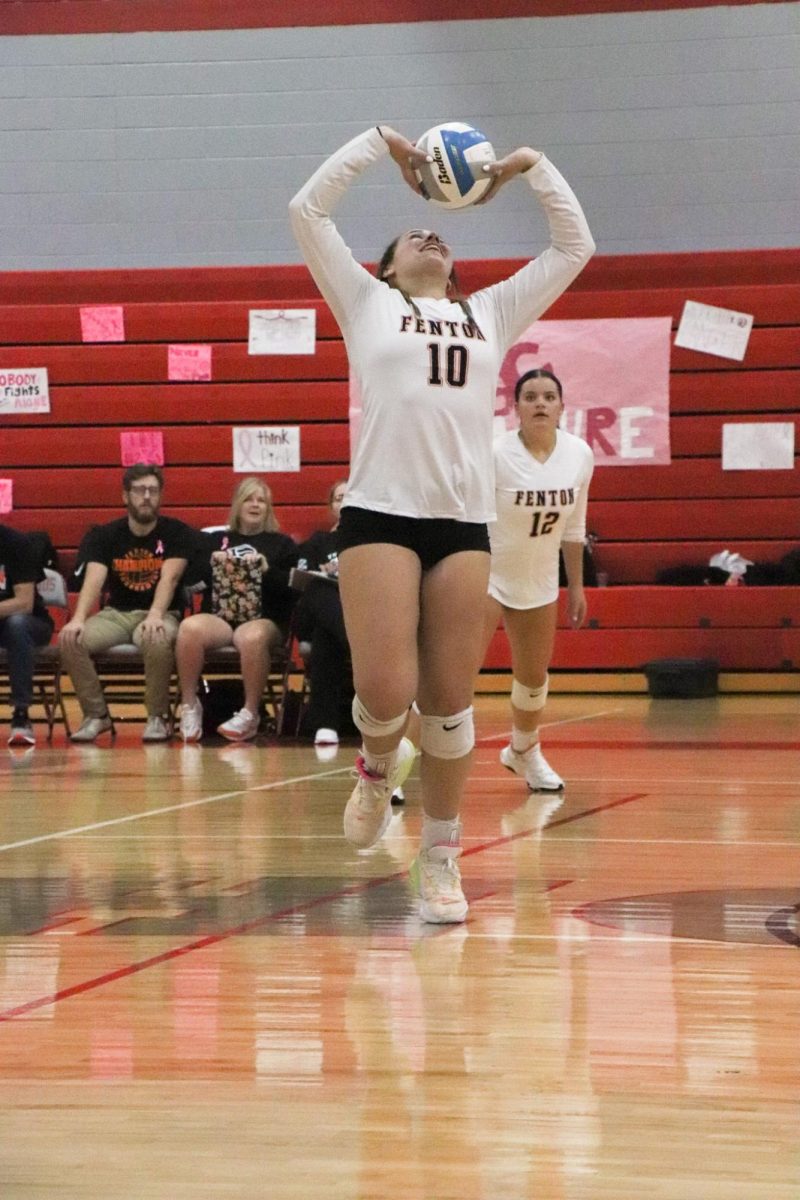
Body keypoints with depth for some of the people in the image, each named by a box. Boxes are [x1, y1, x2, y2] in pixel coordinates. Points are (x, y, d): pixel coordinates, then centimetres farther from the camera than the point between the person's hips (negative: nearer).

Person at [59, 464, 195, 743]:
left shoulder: (177, 533, -3)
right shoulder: (103, 536, 3)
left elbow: (169, 577, -18)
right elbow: (94, 579, -11)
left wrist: (155, 616, -37)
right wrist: (79, 619, -31)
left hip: (160, 614, -3)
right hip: (116, 614, 3)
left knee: (157, 639, -39)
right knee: (71, 638, -25)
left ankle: (157, 717, -20)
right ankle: (96, 714, -9)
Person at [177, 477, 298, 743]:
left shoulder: (281, 544, 19)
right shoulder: (214, 540, 23)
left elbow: (291, 587, 5)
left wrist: (266, 569, -9)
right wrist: (211, 564, -6)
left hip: (265, 619, -1)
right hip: (218, 617, 2)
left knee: (253, 637, -40)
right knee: (189, 628, -34)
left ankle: (250, 714, -26)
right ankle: (189, 706, -20)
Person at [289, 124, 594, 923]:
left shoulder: (491, 314, 20)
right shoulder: (367, 304, 15)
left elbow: (575, 246, 21)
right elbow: (306, 211, 8)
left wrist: (530, 165, 17)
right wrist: (382, 143, 11)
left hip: (466, 523, 2)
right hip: (380, 513, -2)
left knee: (450, 701, 2)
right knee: (385, 692, -14)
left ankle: (440, 856, 13)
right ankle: (377, 766, 20)